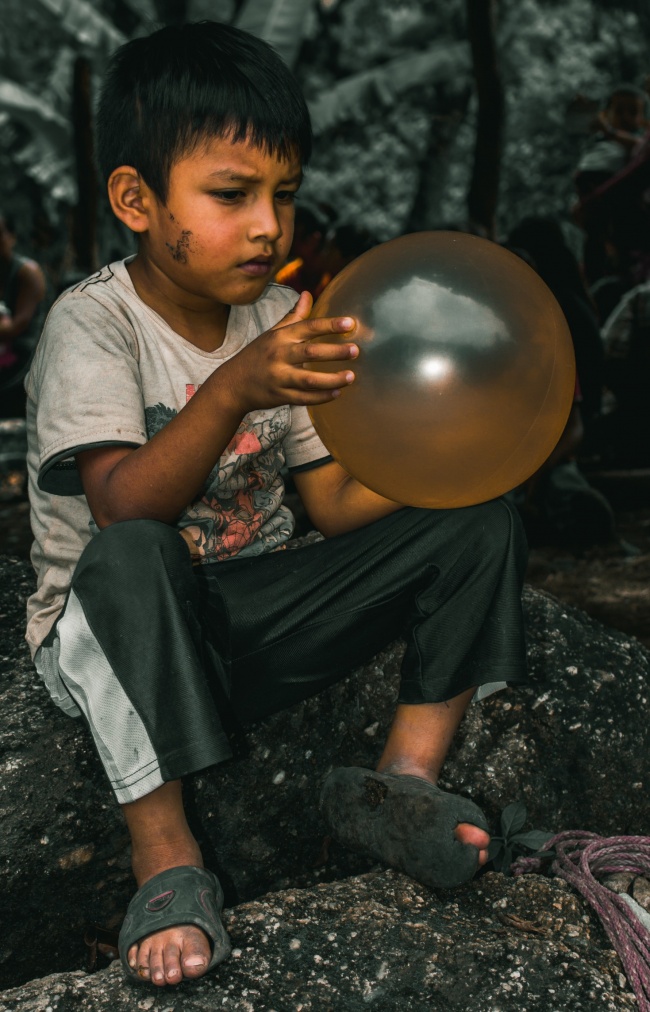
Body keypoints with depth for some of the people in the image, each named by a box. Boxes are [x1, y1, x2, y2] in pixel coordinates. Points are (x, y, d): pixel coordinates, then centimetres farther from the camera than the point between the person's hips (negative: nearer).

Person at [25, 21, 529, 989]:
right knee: (131, 561, -41)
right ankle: (164, 856, -28)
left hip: (248, 618, 6)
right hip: (115, 635, -5)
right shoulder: (94, 322, -14)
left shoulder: (277, 321, 4)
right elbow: (123, 510, -29)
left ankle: (403, 778, -7)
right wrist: (231, 389, -44)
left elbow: (339, 503, 2)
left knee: (480, 524, -7)